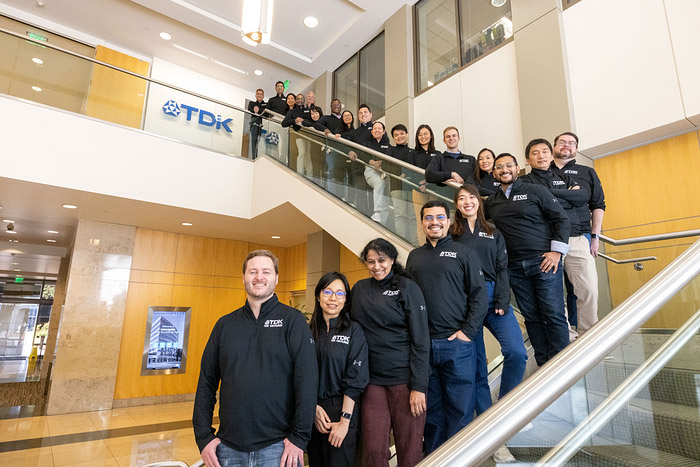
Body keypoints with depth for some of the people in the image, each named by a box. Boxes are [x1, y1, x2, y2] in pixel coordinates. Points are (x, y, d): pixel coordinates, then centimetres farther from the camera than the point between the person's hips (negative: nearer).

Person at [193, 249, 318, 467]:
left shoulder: (292, 320, -7)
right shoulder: (225, 324, 6)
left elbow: (307, 380, -12)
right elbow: (207, 381, 7)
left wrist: (299, 437, -13)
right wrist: (203, 436, 1)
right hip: (228, 447, 4)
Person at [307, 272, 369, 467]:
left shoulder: (354, 331, -6)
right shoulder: (310, 331, 3)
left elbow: (355, 379, -10)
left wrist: (345, 420, -14)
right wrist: (315, 408, -7)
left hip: (341, 409, -3)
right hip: (312, 411, 4)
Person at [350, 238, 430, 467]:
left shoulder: (407, 287, -3)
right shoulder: (359, 289, 9)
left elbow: (420, 340, -6)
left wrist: (418, 386, -11)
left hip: (404, 378, -3)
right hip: (372, 380, 3)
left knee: (409, 448, 5)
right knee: (373, 448, 5)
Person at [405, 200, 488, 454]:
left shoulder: (463, 253, 3)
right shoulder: (414, 257, 13)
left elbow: (479, 296, -1)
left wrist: (468, 331, -10)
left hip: (457, 344, -3)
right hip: (423, 345, 3)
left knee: (460, 409, 5)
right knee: (431, 410, 14)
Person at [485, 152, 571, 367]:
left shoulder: (535, 191, 4)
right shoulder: (491, 202, 14)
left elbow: (561, 219, 2)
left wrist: (557, 251, -6)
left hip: (544, 261, -3)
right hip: (515, 267, 3)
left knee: (554, 315, -3)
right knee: (531, 317, 8)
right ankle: (544, 365, 18)